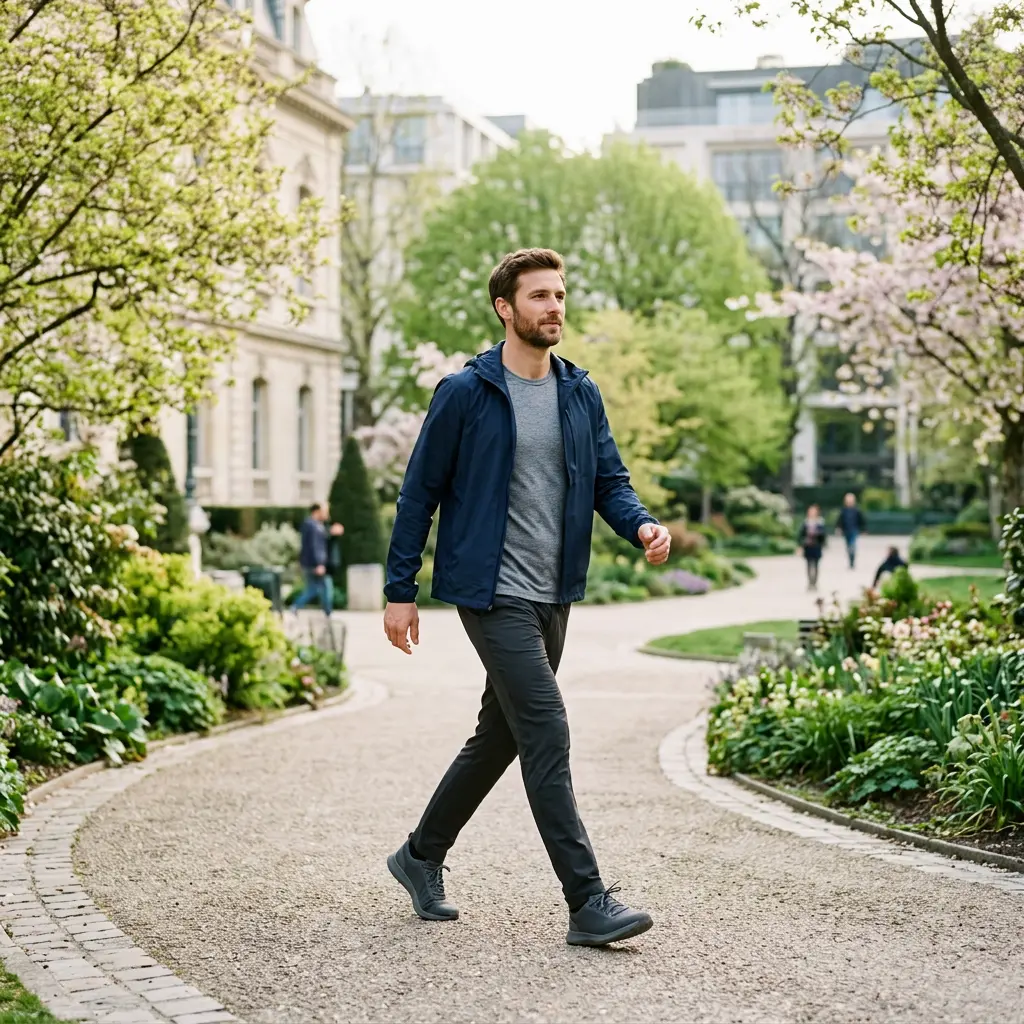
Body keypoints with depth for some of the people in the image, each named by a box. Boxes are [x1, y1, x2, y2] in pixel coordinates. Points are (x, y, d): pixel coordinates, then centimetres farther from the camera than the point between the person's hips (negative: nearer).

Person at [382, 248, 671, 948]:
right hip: (494, 594, -7)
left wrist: (642, 525, -11)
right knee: (547, 733, -13)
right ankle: (589, 902, -10)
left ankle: (422, 856, 34)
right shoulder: (465, 393, -7)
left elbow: (609, 481, 11)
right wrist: (400, 590, -4)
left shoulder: (582, 395, 9)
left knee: (500, 736, 15)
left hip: (553, 597, 7)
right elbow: (421, 491, -3)